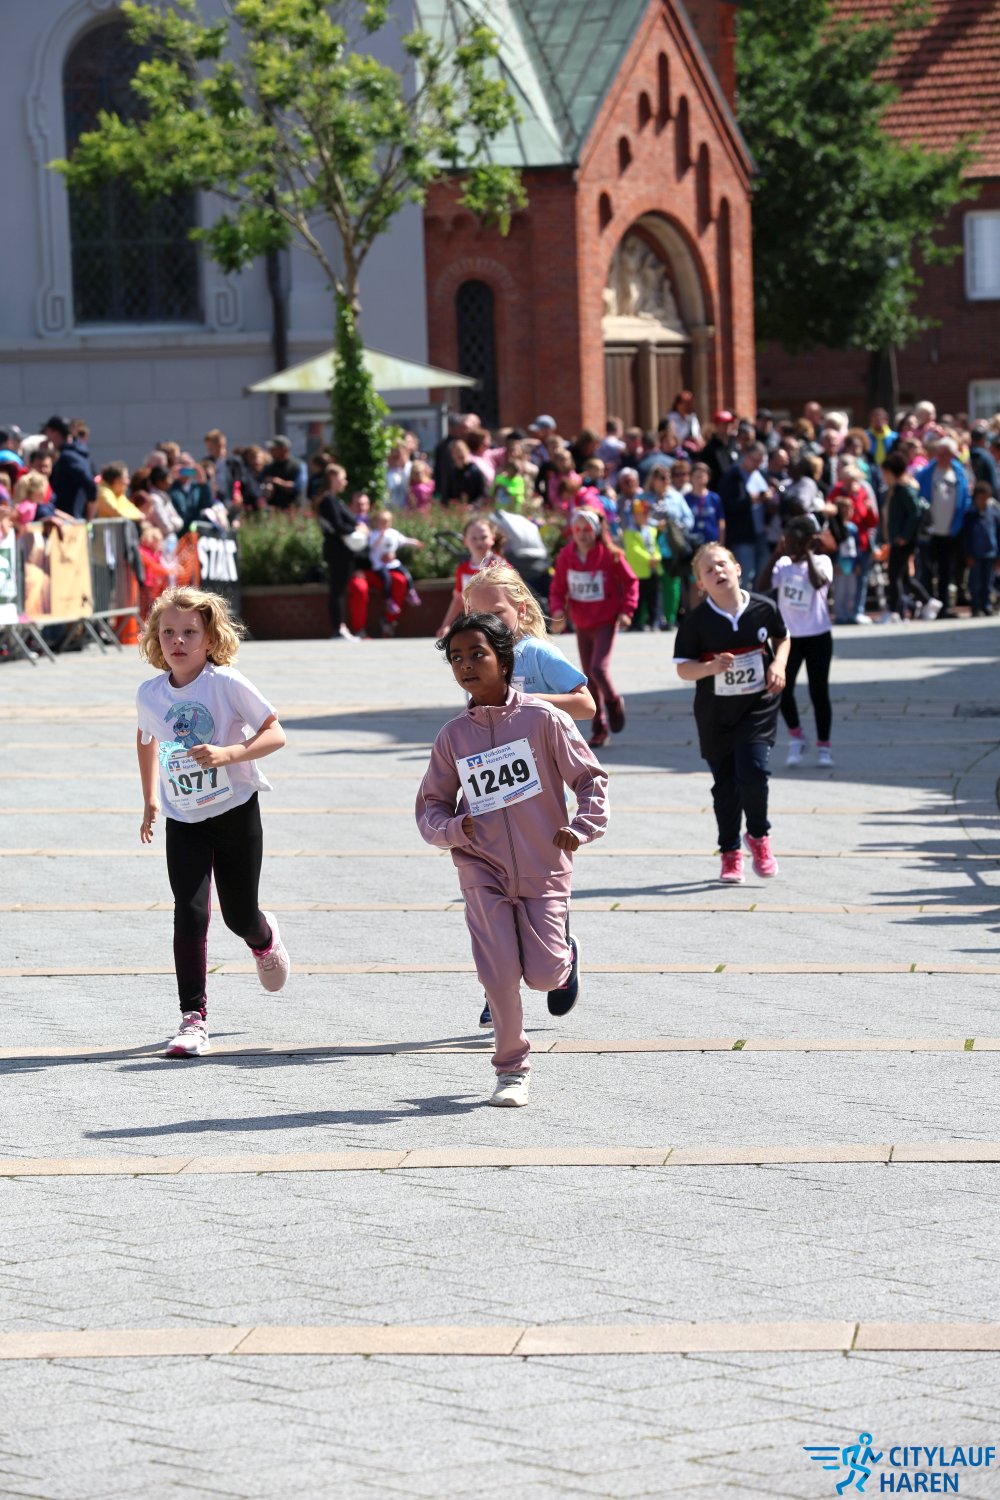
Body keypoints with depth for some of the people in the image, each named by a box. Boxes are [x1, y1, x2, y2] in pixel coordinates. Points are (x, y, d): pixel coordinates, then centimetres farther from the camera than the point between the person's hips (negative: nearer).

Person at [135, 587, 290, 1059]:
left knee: (239, 915, 7)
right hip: (183, 822, 2)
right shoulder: (149, 693, -2)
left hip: (236, 812, -2)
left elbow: (275, 733, -14)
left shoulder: (227, 683, -15)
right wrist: (150, 800, 20)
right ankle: (193, 1018, -7)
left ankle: (265, 940, 46)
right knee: (190, 914, -12)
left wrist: (229, 753, -30)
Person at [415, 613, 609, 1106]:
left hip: (544, 867, -1)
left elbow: (591, 778, 2)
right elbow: (430, 805, 10)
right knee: (499, 973, -11)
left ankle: (566, 958, 32)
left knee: (543, 974, -6)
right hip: (484, 872, 1)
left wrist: (581, 828, -12)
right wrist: (450, 829, -11)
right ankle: (511, 1068, 9)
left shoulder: (542, 719, -5)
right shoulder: (453, 737, 3)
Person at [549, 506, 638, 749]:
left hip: (606, 622, -4)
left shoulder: (611, 555, -12)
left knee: (599, 669, -19)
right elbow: (557, 589, 5)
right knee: (589, 677, 9)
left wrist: (626, 611, -8)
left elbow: (630, 582, -1)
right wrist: (558, 610, -13)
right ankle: (599, 728, 20)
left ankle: (614, 702, 12)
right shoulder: (565, 556, -3)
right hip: (581, 624, 4)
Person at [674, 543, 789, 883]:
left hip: (758, 707, 0)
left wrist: (778, 664, -3)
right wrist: (711, 668, -26)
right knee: (725, 785, 8)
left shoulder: (764, 609, -5)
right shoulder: (696, 621, -10)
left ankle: (758, 836, 11)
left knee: (753, 771, -17)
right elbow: (683, 669, -7)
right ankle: (730, 854, 25)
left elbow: (782, 638, 15)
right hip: (715, 714, 0)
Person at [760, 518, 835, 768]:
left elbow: (818, 582, -29)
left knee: (818, 692, 3)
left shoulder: (821, 561, -8)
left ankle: (823, 745, 15)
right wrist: (776, 554, -14)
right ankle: (795, 737, 17)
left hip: (817, 637, -3)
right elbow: (763, 585, -12)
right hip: (789, 636, 3)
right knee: (782, 689, -4)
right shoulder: (783, 563, 1)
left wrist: (808, 554, -23)